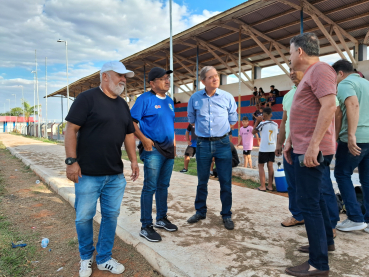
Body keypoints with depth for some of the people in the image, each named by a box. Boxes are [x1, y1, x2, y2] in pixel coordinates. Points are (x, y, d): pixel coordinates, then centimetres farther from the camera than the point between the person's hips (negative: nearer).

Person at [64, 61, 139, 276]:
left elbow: (129, 134, 18)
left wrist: (133, 160, 11)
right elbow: (71, 129, -10)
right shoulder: (87, 98, -6)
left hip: (115, 175, 6)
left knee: (111, 215, 11)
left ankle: (104, 258, 28)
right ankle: (86, 257, 31)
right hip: (88, 174, -5)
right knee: (84, 217, 7)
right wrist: (71, 161, -15)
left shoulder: (123, 105, 13)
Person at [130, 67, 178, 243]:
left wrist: (174, 145, 16)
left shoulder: (169, 101, 15)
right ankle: (146, 227, 7)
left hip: (168, 149, 8)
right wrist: (144, 139, -18)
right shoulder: (145, 99, -8)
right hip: (153, 150, -7)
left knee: (163, 186, 15)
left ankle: (162, 219, 30)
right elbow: (132, 122, -12)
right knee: (150, 187, -3)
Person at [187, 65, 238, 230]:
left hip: (222, 143, 0)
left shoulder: (227, 97, 0)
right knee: (202, 181, 11)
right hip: (203, 143, 1)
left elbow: (233, 120, 12)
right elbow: (191, 119, 17)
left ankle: (226, 215, 16)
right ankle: (200, 212, 26)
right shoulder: (195, 98, 2)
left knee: (226, 182, 2)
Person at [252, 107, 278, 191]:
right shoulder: (275, 125, 7)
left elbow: (253, 132, -2)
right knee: (270, 166, 10)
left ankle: (262, 186, 1)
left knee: (261, 166, 4)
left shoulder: (262, 124, -10)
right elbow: (277, 137, 12)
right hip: (272, 148, 5)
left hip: (264, 148, -5)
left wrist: (257, 121, 2)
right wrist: (276, 148, 20)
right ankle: (270, 186, 14)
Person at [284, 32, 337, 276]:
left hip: (312, 151, -11)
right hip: (304, 149, 11)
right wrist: (290, 141, 18)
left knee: (308, 202, -8)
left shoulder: (320, 69, -12)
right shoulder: (310, 74, 20)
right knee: (314, 197, 20)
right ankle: (326, 241, 37)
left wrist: (313, 144, -28)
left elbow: (329, 106, -25)